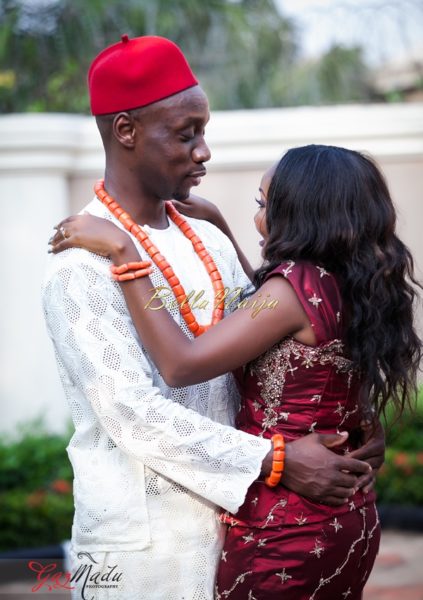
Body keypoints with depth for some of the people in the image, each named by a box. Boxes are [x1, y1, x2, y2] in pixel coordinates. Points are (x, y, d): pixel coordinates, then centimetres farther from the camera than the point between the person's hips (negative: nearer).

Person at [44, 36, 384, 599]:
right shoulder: (84, 265, -14)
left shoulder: (210, 242, 9)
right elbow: (133, 413, -21)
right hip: (143, 547, -7)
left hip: (228, 526, 7)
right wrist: (276, 462, -22)